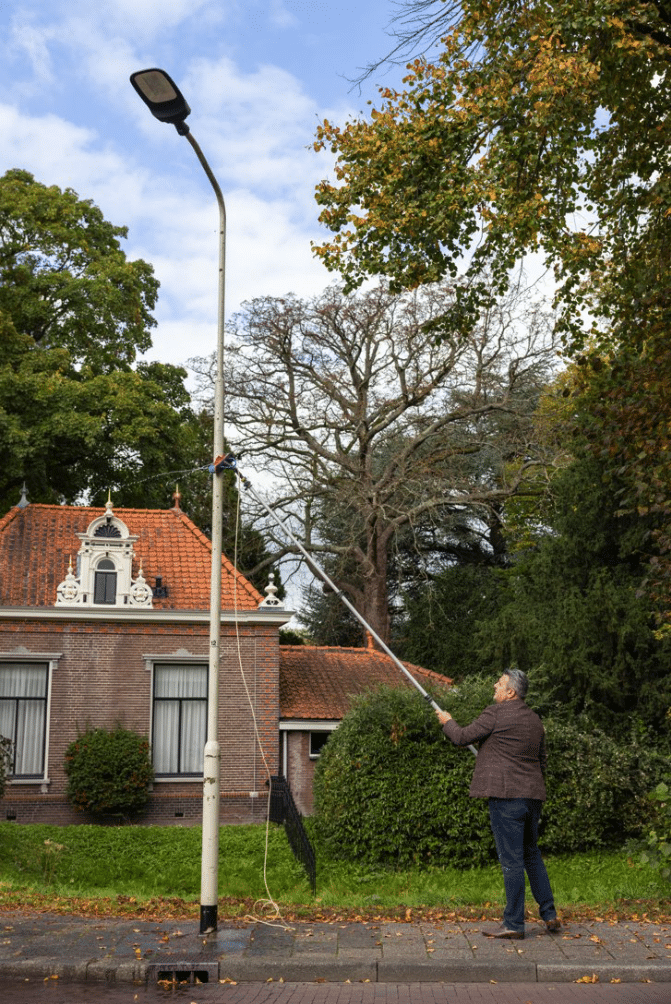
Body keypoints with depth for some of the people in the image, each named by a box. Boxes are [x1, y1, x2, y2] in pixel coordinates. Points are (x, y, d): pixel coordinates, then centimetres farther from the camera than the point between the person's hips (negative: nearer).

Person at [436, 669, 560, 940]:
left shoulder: (496, 713, -10)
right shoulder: (535, 720, 13)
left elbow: (462, 737, -4)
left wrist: (447, 722, 16)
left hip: (506, 795, -8)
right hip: (533, 795, 8)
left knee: (511, 859, -3)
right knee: (531, 854, 19)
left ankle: (514, 923, 1)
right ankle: (550, 915, 21)